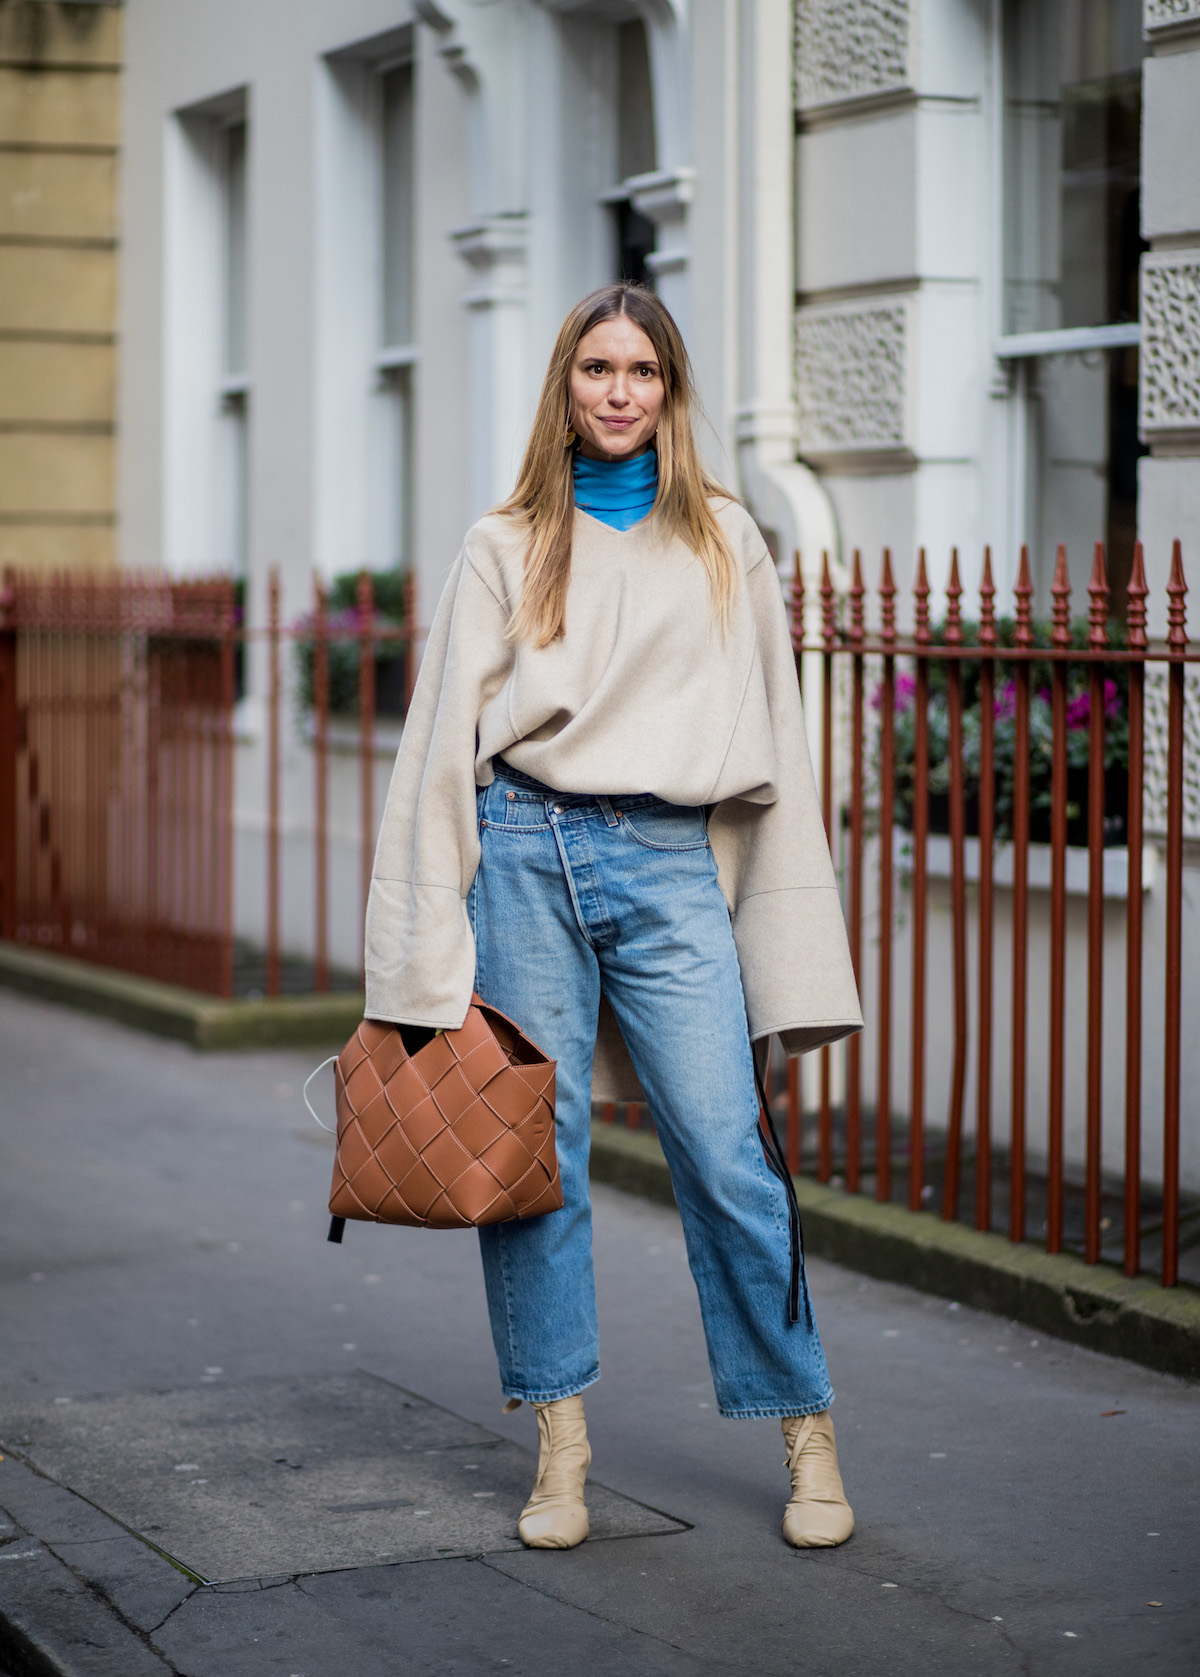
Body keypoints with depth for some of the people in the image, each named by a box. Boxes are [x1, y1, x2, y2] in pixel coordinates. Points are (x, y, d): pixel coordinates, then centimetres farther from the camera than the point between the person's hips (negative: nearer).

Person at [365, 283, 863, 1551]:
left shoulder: (725, 542, 13)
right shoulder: (505, 548, 10)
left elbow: (769, 736, 14)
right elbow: (446, 744, 8)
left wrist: (786, 953, 7)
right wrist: (429, 960, 1)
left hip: (670, 865, 0)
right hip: (526, 854, 0)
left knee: (727, 1157, -6)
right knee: (533, 1151, 1)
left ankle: (806, 1434, 5)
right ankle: (560, 1446, 11)